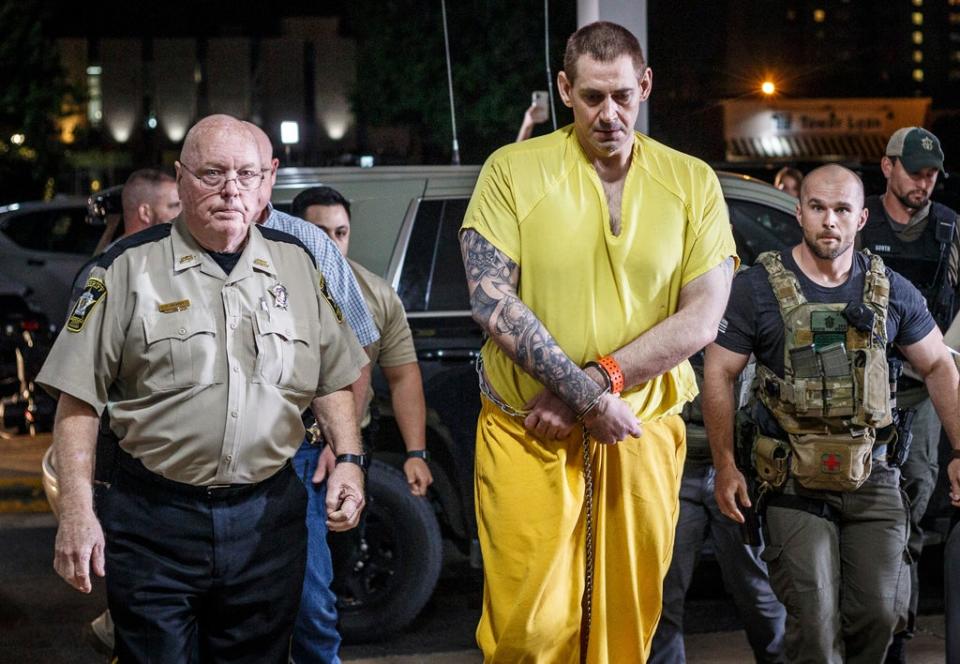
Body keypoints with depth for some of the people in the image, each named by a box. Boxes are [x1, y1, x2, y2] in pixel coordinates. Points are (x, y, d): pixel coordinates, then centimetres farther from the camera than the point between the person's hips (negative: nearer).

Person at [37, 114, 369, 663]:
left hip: (268, 518, 3)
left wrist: (349, 459, 0)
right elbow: (79, 399, -2)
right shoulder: (130, 267, -2)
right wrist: (77, 513, -9)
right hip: (155, 521, -3)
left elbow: (335, 380, 16)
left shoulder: (296, 263, 9)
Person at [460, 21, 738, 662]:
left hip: (642, 435, 2)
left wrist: (597, 382, -13)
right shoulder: (513, 170, -1)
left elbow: (702, 320, -2)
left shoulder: (692, 183, 4)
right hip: (529, 434, -2)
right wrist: (589, 396, -16)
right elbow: (491, 301, -9)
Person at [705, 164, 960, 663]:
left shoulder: (890, 291, 5)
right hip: (795, 485, -2)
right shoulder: (758, 287, -3)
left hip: (872, 478, 3)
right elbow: (719, 374, 0)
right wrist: (725, 466, -5)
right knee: (813, 619, -8)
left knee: (880, 612, -2)